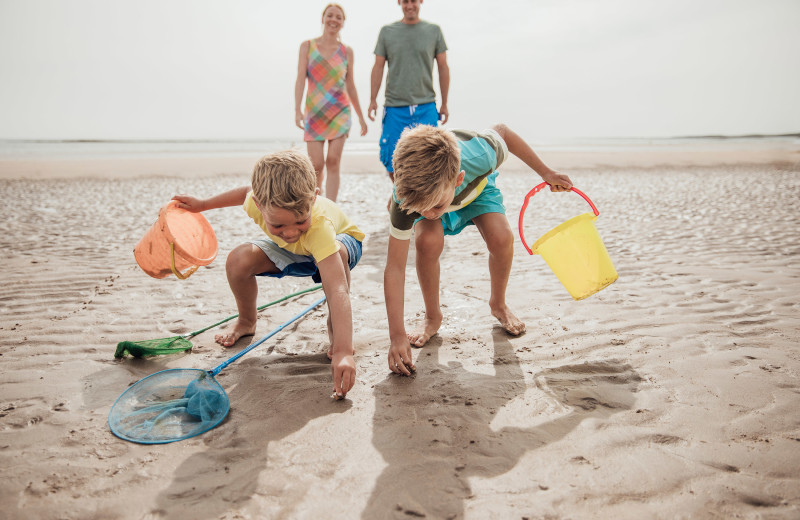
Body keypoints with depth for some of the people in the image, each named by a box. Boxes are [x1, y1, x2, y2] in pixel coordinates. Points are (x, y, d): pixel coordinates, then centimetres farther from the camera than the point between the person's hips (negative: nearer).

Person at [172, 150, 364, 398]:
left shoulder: (319, 225, -48)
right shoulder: (258, 202, -34)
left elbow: (338, 291, -55)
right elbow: (247, 191, -4)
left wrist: (343, 351, -64)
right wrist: (203, 204, 2)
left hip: (341, 238, -4)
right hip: (290, 250, 4)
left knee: (337, 253, -41)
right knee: (239, 260, -20)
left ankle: (335, 327, -14)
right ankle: (246, 321, 12)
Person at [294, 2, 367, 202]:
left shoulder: (346, 51, 8)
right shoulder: (307, 46, 5)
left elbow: (350, 86, 13)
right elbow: (301, 79, -3)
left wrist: (361, 117, 14)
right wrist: (297, 110, -15)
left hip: (340, 112, 1)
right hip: (314, 112, -1)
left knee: (333, 162, -8)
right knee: (316, 165, -4)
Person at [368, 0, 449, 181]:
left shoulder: (434, 31, 9)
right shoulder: (387, 31, 10)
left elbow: (443, 68, 11)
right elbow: (378, 67, 9)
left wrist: (444, 104, 8)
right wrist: (373, 100, 1)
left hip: (426, 107, 0)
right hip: (394, 107, 1)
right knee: (392, 166, 0)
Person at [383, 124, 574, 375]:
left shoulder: (478, 156, -45)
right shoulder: (404, 199, -42)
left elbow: (502, 131, -19)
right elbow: (394, 267, -36)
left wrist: (546, 173, -7)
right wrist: (397, 337, -40)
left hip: (477, 188, 1)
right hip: (424, 193, -1)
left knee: (501, 239, -25)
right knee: (428, 241, -31)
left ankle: (498, 304, 8)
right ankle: (433, 317, -4)